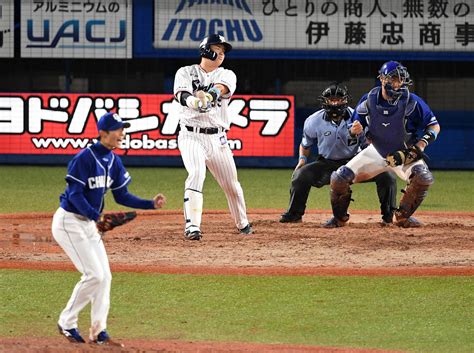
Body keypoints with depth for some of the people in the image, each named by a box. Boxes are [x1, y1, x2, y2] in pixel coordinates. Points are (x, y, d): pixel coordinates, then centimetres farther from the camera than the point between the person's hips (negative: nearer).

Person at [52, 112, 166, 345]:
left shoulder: (114, 162, 6)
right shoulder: (84, 158, -20)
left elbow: (121, 196, 10)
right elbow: (75, 194, -24)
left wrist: (151, 204, -2)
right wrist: (95, 215, -36)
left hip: (89, 223, 9)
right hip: (69, 221, -9)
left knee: (104, 276, 4)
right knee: (94, 274, -14)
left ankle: (98, 332, 10)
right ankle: (67, 323, 0)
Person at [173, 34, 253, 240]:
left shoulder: (227, 75, 8)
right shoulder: (186, 73, 4)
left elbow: (220, 88, -16)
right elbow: (181, 94, -16)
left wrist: (208, 97, -40)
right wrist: (194, 101, -40)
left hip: (217, 138, 3)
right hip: (191, 136, -3)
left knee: (231, 184, 11)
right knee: (196, 174, -26)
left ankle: (242, 224, 34)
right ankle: (192, 227, -29)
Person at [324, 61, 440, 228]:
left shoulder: (412, 102, -20)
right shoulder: (368, 101, -14)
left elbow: (434, 125, -11)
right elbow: (355, 126, -2)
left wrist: (422, 143, -28)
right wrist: (354, 131, -27)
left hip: (405, 154, -1)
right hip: (376, 152, 1)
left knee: (423, 178, -28)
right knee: (339, 178, -11)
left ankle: (403, 215, -4)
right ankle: (339, 217, 14)